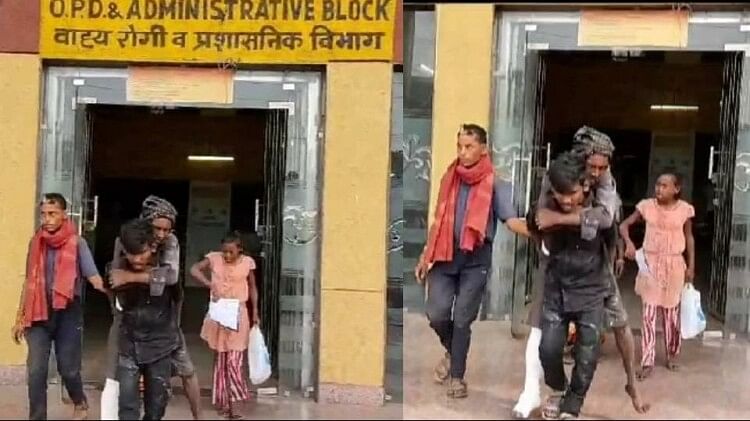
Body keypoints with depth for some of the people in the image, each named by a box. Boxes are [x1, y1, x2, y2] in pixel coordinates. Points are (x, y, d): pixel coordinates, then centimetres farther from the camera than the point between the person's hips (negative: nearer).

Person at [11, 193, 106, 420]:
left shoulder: (77, 243, -7)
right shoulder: (36, 242, 4)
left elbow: (92, 276, -15)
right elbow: (29, 282, 12)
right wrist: (19, 318, 12)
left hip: (67, 314, -3)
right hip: (38, 315, 3)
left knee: (68, 368, 7)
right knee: (35, 371, -2)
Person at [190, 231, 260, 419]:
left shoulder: (247, 262, -3)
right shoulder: (214, 258, -6)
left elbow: (252, 288, 8)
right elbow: (194, 269, -20)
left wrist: (255, 312, 4)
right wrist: (211, 285, -33)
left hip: (238, 315, 0)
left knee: (234, 361, -5)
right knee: (221, 359, 11)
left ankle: (228, 403, 2)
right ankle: (223, 402, 21)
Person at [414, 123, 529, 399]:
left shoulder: (495, 184, -6)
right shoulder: (449, 179, 7)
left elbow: (511, 220, -14)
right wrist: (425, 256, 16)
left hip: (475, 260, -3)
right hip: (445, 255, 3)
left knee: (462, 320, -1)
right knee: (436, 314, -4)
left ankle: (457, 376, 12)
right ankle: (451, 352, 26)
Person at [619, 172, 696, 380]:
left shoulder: (684, 209, -5)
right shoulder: (647, 206, -5)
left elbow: (689, 238, 5)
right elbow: (624, 225, 1)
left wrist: (691, 265, 2)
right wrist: (629, 243, -18)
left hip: (674, 265, 0)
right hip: (651, 263, 0)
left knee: (672, 312, 11)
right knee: (649, 313, -1)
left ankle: (672, 355, 30)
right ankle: (647, 361, 2)